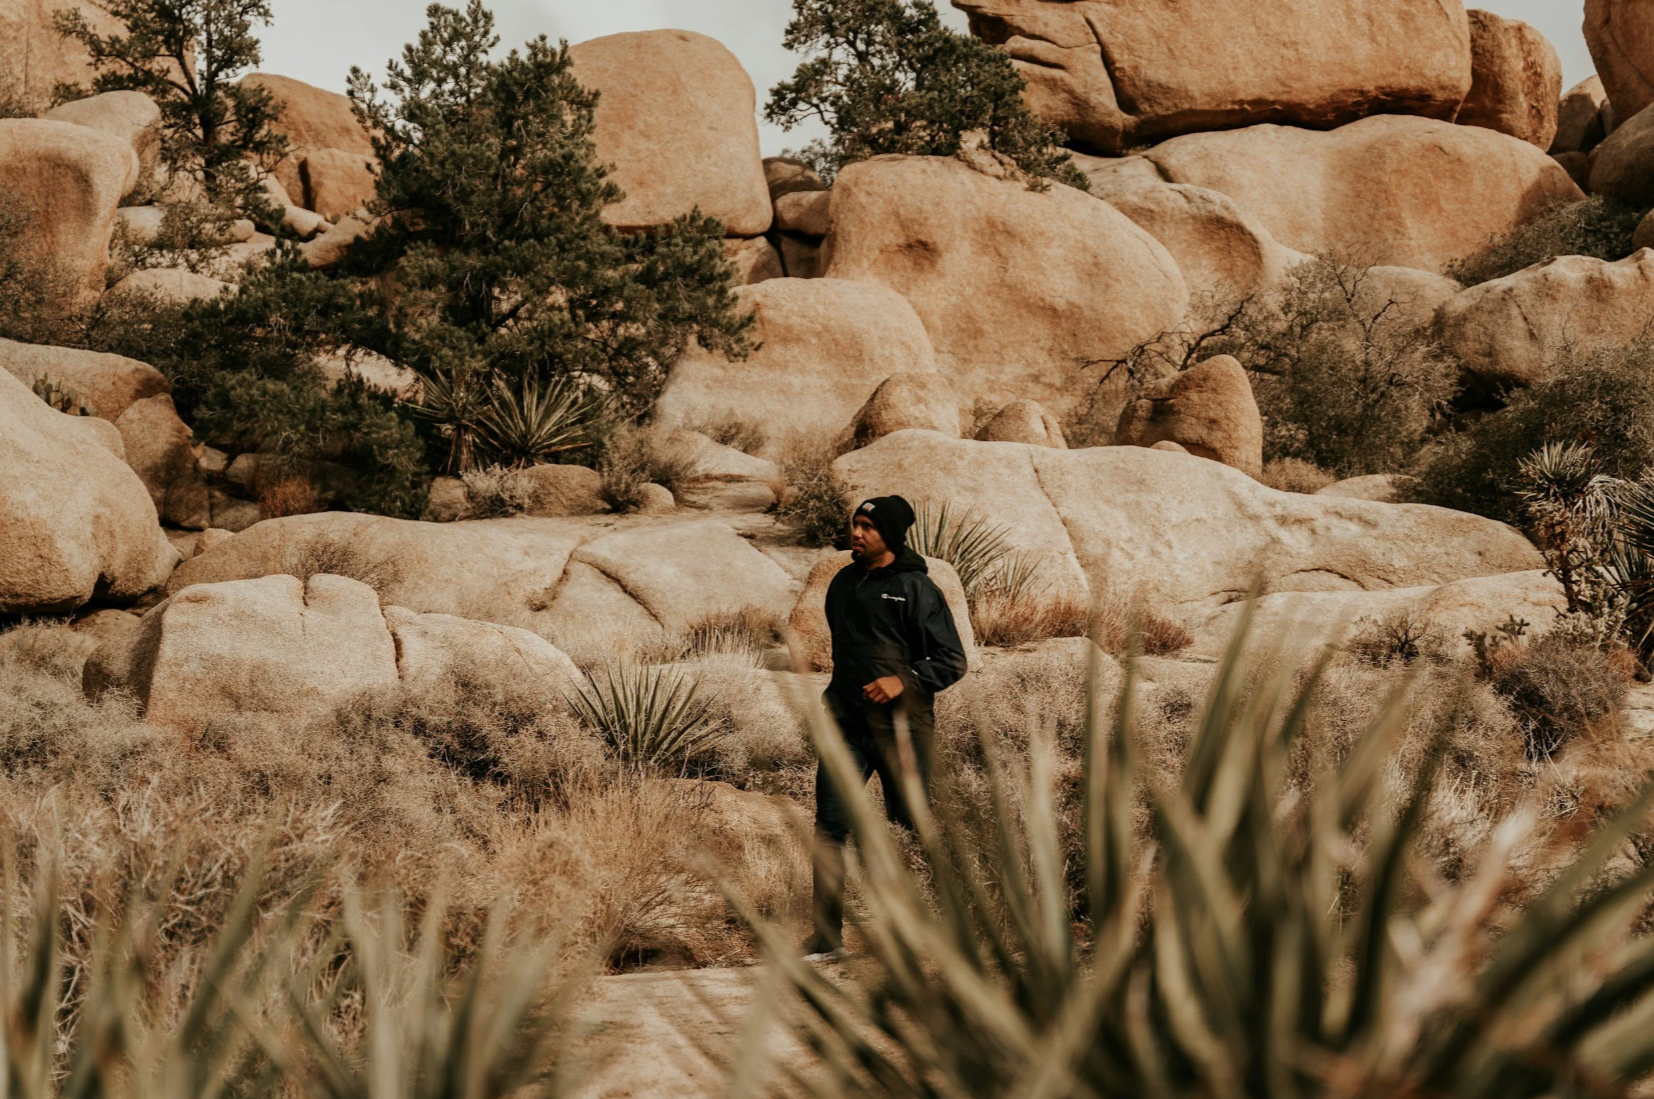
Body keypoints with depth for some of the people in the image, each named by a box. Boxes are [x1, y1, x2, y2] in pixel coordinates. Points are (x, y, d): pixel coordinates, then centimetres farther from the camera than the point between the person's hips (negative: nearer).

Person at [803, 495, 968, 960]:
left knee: (911, 825, 0)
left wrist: (903, 681, -19)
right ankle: (827, 935, 2)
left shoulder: (916, 589, -5)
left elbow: (952, 661, -7)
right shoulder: (843, 584, 13)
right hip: (847, 725, 5)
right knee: (830, 826, -2)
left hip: (901, 726, -5)